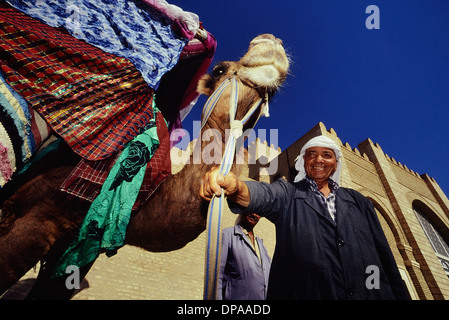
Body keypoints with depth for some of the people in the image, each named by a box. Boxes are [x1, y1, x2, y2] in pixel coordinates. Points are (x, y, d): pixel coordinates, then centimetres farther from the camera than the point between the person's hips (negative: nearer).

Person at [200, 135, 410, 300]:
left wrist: (400, 295, 1)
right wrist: (235, 187, -38)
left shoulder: (357, 201, 16)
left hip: (371, 293, 3)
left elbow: (384, 255, 12)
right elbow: (265, 195, -17)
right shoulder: (287, 194, 6)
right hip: (305, 292, -3)